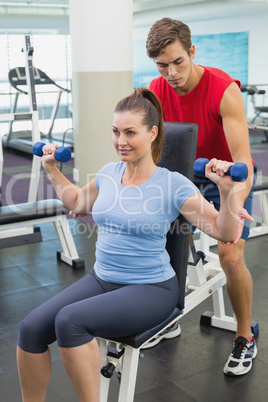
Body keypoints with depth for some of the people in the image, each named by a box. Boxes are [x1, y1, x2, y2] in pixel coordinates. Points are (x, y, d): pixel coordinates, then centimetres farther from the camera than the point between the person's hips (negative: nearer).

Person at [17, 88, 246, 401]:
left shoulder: (173, 184, -11)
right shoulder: (108, 173, 5)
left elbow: (225, 233, -13)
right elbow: (76, 202, 26)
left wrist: (226, 189, -28)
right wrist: (51, 169, 20)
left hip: (150, 288, -5)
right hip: (101, 278, 6)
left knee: (70, 320, -30)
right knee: (31, 328, -15)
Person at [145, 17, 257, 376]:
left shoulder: (225, 91, -28)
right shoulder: (157, 91, -13)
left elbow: (242, 159, -34)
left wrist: (235, 205, -51)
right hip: (186, 174, 5)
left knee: (231, 257, -15)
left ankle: (245, 339, 7)